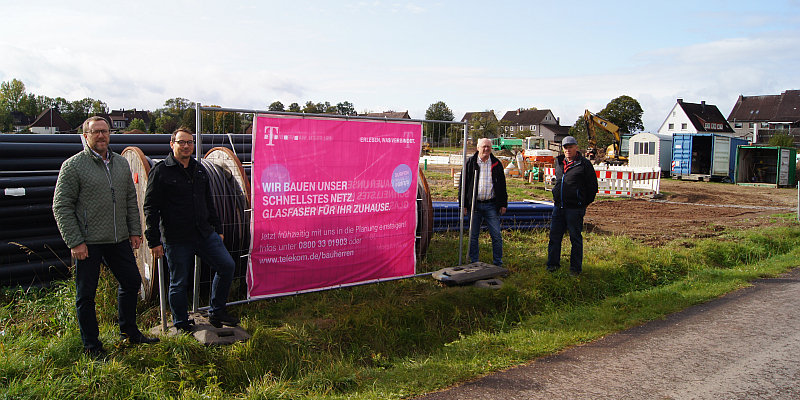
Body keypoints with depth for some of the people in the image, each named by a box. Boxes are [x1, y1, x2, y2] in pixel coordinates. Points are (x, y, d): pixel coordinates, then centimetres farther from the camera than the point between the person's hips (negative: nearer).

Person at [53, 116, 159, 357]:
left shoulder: (121, 163, 10)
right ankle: (91, 345, 19)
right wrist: (75, 242, -14)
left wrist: (135, 230, 9)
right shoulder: (73, 166, -8)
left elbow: (131, 200, 16)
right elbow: (61, 207, -9)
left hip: (119, 240, 6)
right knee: (86, 294, 5)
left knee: (131, 282, 14)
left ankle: (128, 332, 32)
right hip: (88, 243, -5)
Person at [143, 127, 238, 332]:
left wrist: (217, 228, 18)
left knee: (226, 265, 1)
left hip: (205, 234, 6)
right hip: (177, 239, -5)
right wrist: (154, 241, -11)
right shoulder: (161, 172, -6)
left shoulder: (200, 170, 13)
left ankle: (216, 313, 17)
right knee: (179, 283, 5)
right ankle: (181, 325, 23)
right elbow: (151, 208, -7)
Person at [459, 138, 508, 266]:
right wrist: (463, 204, -1)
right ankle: (474, 263, 17)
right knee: (473, 235, 6)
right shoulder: (470, 163, 4)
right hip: (475, 204, 0)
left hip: (491, 205, 0)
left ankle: (498, 263, 11)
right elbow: (464, 184, 4)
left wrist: (503, 204, 7)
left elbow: (502, 185, 12)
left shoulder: (496, 164, 8)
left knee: (496, 235, -1)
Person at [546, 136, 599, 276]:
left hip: (575, 208, -6)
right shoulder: (559, 162, 12)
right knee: (554, 236, 9)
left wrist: (584, 203, 1)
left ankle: (576, 268, 13)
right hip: (558, 207, 6)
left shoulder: (584, 164, -7)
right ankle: (553, 264, 20)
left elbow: (592, 186, -2)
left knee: (575, 238, 4)